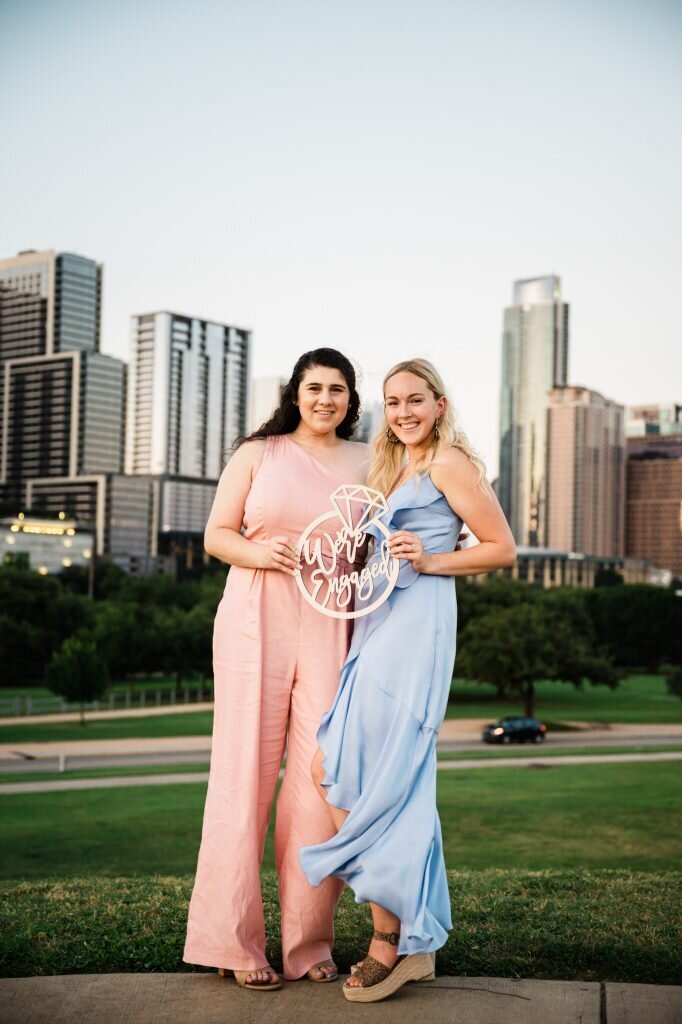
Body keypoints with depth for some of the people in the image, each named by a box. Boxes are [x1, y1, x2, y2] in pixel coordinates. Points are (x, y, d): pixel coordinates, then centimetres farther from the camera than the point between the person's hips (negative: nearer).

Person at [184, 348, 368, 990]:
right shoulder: (258, 454, 8)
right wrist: (258, 553, -12)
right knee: (246, 770, 0)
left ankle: (307, 940, 12)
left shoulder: (366, 463, 13)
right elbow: (216, 535, 7)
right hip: (256, 622, -1)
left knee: (322, 773, -3)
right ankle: (233, 940, 11)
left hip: (330, 629, 2)